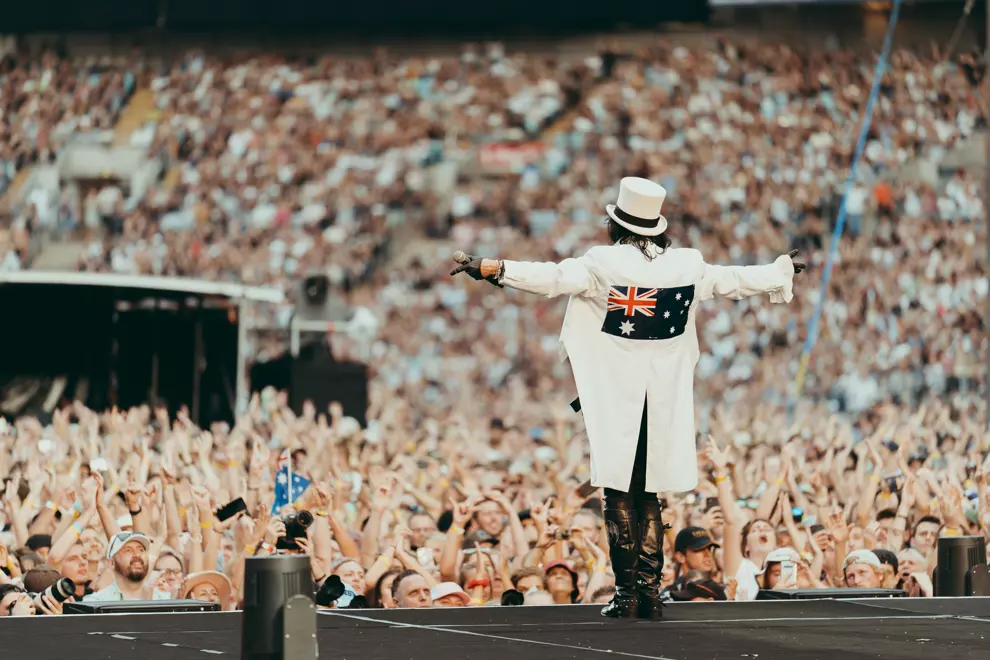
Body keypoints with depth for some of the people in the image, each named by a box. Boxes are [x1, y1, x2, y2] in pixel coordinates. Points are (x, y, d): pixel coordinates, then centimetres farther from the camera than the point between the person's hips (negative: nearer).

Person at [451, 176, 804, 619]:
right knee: (648, 497, 11)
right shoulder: (688, 267, 4)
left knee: (619, 495, 2)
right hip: (665, 400, 4)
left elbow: (554, 279, -22)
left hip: (614, 399, -4)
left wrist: (494, 268, -25)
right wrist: (780, 274, 37)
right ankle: (650, 591, 7)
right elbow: (733, 281, 18)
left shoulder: (605, 264, -9)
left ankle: (627, 593, -1)